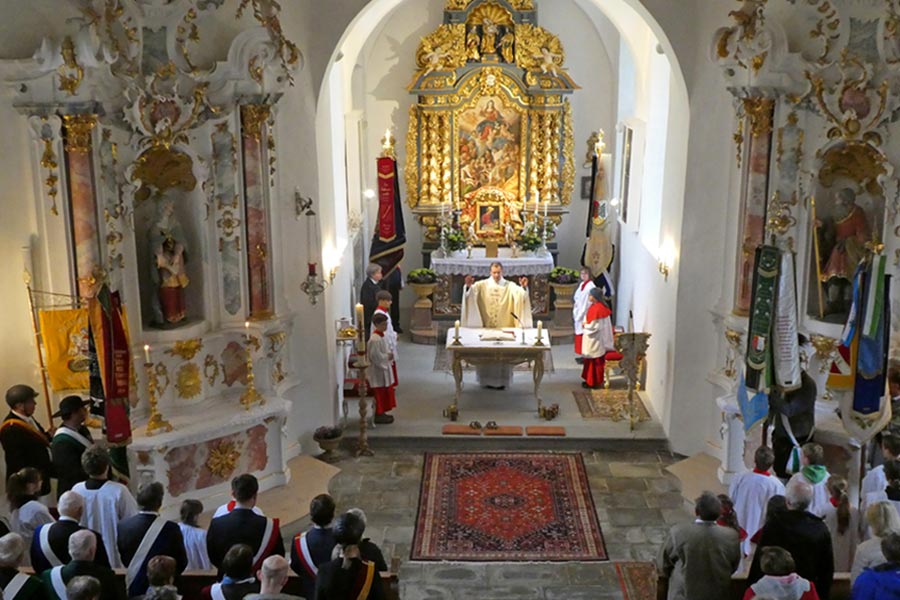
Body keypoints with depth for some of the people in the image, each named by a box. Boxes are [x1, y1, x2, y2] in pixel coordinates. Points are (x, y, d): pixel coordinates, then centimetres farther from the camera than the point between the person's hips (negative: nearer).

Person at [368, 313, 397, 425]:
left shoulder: (383, 336, 7)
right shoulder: (374, 339, -23)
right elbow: (375, 356, -25)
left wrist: (389, 355, 1)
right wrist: (387, 357, -16)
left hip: (385, 368, 10)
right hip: (378, 370, -10)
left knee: (386, 392, 17)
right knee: (380, 393, 0)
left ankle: (381, 413, 27)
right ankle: (379, 415, 10)